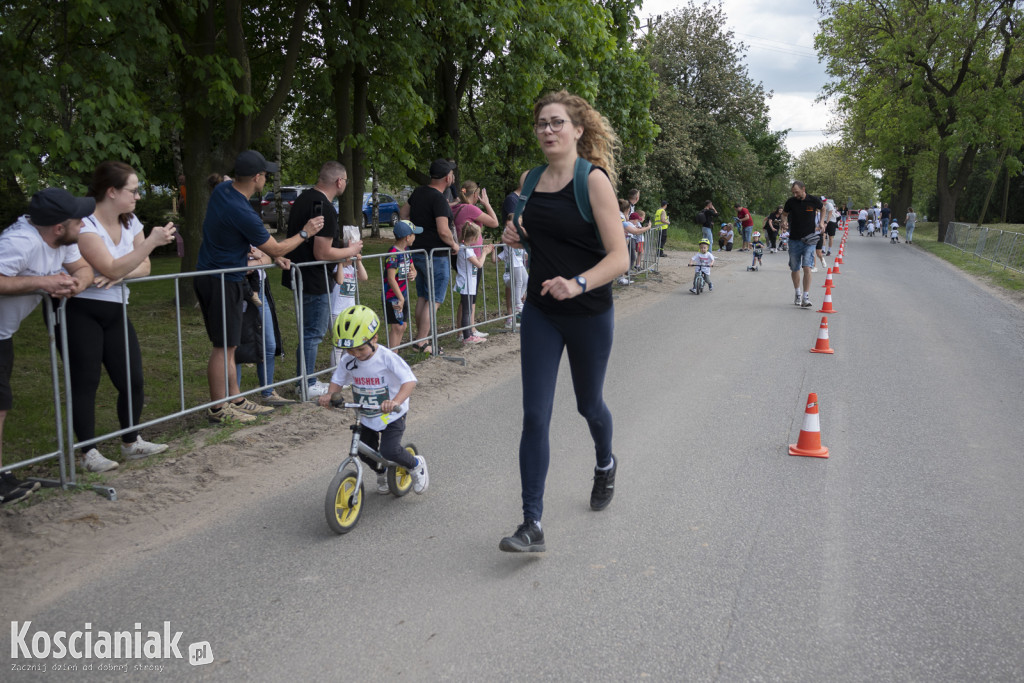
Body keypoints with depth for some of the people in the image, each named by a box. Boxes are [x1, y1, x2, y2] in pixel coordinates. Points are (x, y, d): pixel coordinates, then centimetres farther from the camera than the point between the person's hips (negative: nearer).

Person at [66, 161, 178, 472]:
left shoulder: (130, 222, 7)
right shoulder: (85, 225, -17)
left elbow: (143, 267, 6)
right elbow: (111, 269, -24)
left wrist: (121, 274, -15)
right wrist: (152, 241, -26)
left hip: (115, 312, 7)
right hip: (80, 312, -7)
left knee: (133, 381, 4)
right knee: (85, 383, -2)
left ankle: (131, 442, 20)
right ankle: (89, 452, 6)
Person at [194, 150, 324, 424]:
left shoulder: (222, 190, 3)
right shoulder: (242, 213, -25)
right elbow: (276, 249, -12)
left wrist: (273, 255, 11)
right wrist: (305, 233, 2)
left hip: (212, 275, 10)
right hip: (221, 281, -10)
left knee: (229, 345, 15)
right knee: (223, 347, -1)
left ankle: (236, 399, 24)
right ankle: (218, 408, 8)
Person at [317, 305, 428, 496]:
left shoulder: (387, 358, -23)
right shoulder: (349, 362, -7)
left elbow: (409, 381, -31)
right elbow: (338, 380, 8)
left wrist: (396, 401, -49)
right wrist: (329, 395, -15)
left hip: (392, 415, -6)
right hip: (366, 416, 6)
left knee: (389, 451, -19)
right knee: (365, 453, 8)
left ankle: (416, 465, 13)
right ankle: (382, 473, 42)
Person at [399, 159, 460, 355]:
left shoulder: (419, 192, 7)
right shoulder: (439, 199, -19)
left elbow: (403, 212, 20)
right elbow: (443, 231, -26)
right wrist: (454, 244, -8)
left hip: (418, 252, 9)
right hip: (436, 256, -9)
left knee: (422, 298, 16)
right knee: (433, 300, -3)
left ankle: (420, 338, 23)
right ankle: (422, 342, -2)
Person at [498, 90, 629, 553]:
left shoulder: (594, 180, -12)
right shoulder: (531, 180, 5)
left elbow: (619, 257, -18)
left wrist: (578, 283, -35)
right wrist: (515, 237, -1)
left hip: (589, 314, -4)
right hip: (540, 312, 4)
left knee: (588, 404, 17)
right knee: (535, 416, -4)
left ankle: (605, 464, 50)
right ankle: (532, 524, 1)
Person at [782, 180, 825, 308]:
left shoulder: (814, 200, -4)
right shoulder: (791, 202, -2)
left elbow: (822, 209, 17)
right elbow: (784, 213, 16)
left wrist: (821, 222, 4)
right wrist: (784, 222, -5)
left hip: (809, 239, -2)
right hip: (794, 239, 2)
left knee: (807, 267, -15)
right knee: (794, 269, 10)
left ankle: (806, 297, -13)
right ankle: (797, 294, 33)